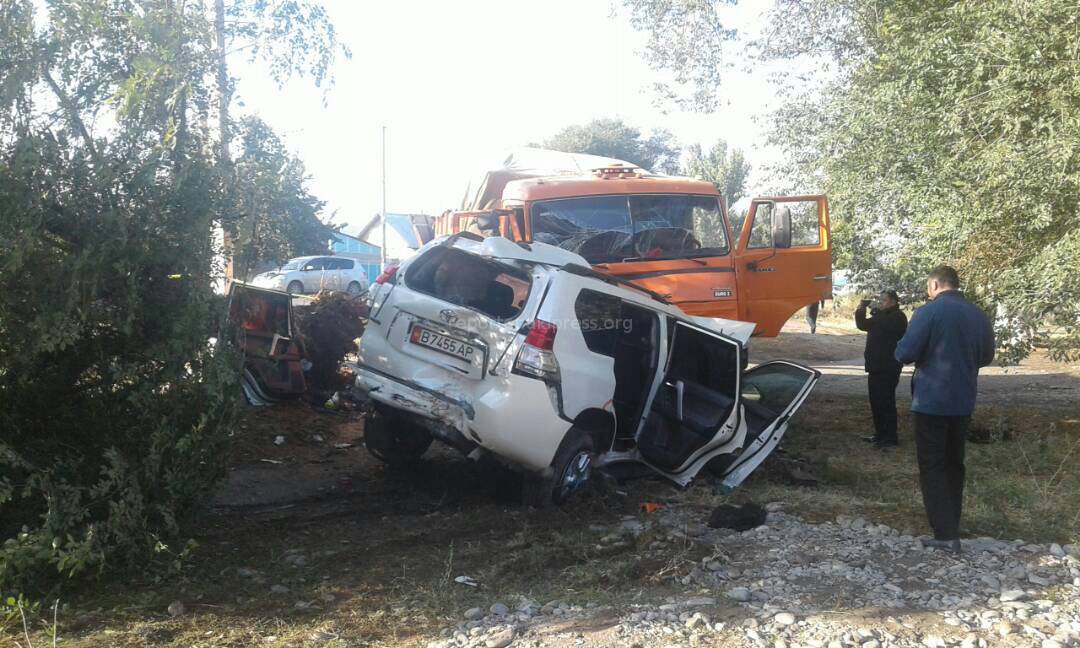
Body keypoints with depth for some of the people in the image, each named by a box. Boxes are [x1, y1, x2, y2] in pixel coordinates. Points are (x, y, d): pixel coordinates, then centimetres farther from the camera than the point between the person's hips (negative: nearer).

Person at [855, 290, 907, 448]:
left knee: (886, 402, -9)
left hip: (888, 368, -9)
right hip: (876, 366, 9)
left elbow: (886, 325, -28)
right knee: (876, 402, 12)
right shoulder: (881, 316, 19)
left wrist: (876, 312, -12)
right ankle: (880, 434, 21)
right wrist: (861, 309, 1)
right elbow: (863, 325, 17)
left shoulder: (898, 317, -9)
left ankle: (891, 438, -6)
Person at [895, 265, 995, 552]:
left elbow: (904, 354, -17)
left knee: (932, 467, -1)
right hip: (963, 403, 6)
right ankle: (951, 526, 24)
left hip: (931, 402, -6)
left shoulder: (928, 313, -14)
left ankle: (946, 534, -6)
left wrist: (926, 352, 5)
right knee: (954, 464, 17)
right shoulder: (979, 316, 5)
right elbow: (986, 357, 17)